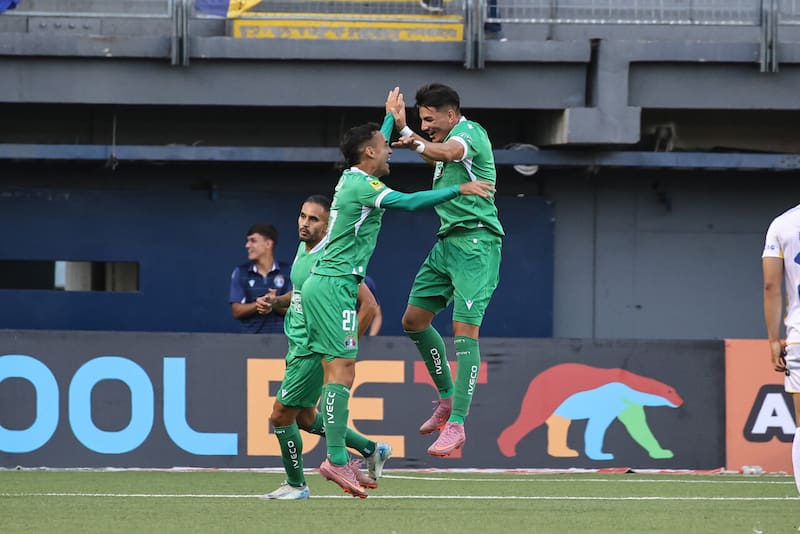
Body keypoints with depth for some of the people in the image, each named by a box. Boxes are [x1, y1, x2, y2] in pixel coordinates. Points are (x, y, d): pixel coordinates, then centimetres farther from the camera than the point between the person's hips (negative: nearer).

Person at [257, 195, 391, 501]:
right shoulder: (303, 249, 8)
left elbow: (368, 304, -21)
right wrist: (274, 302, 5)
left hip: (315, 353, -10)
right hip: (298, 347, 10)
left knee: (281, 416, -3)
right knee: (305, 418, 19)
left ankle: (295, 484, 14)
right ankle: (372, 451, 30)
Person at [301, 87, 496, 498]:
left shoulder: (353, 179, 15)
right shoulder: (362, 186, -13)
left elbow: (374, 147, 38)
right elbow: (409, 202, -25)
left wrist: (391, 117, 50)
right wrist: (459, 190, -20)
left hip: (323, 283, 10)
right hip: (334, 285, -10)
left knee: (336, 372, 6)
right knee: (342, 370, -14)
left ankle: (336, 456, 2)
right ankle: (336, 458, -18)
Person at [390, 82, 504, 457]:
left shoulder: (469, 132, -11)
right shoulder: (449, 139, 18)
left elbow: (451, 151, -37)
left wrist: (417, 144, -53)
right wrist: (403, 128, 45)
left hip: (475, 242, -10)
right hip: (448, 241, 10)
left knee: (465, 331, -15)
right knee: (414, 321, 11)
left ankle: (456, 424, -20)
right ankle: (447, 398, 24)